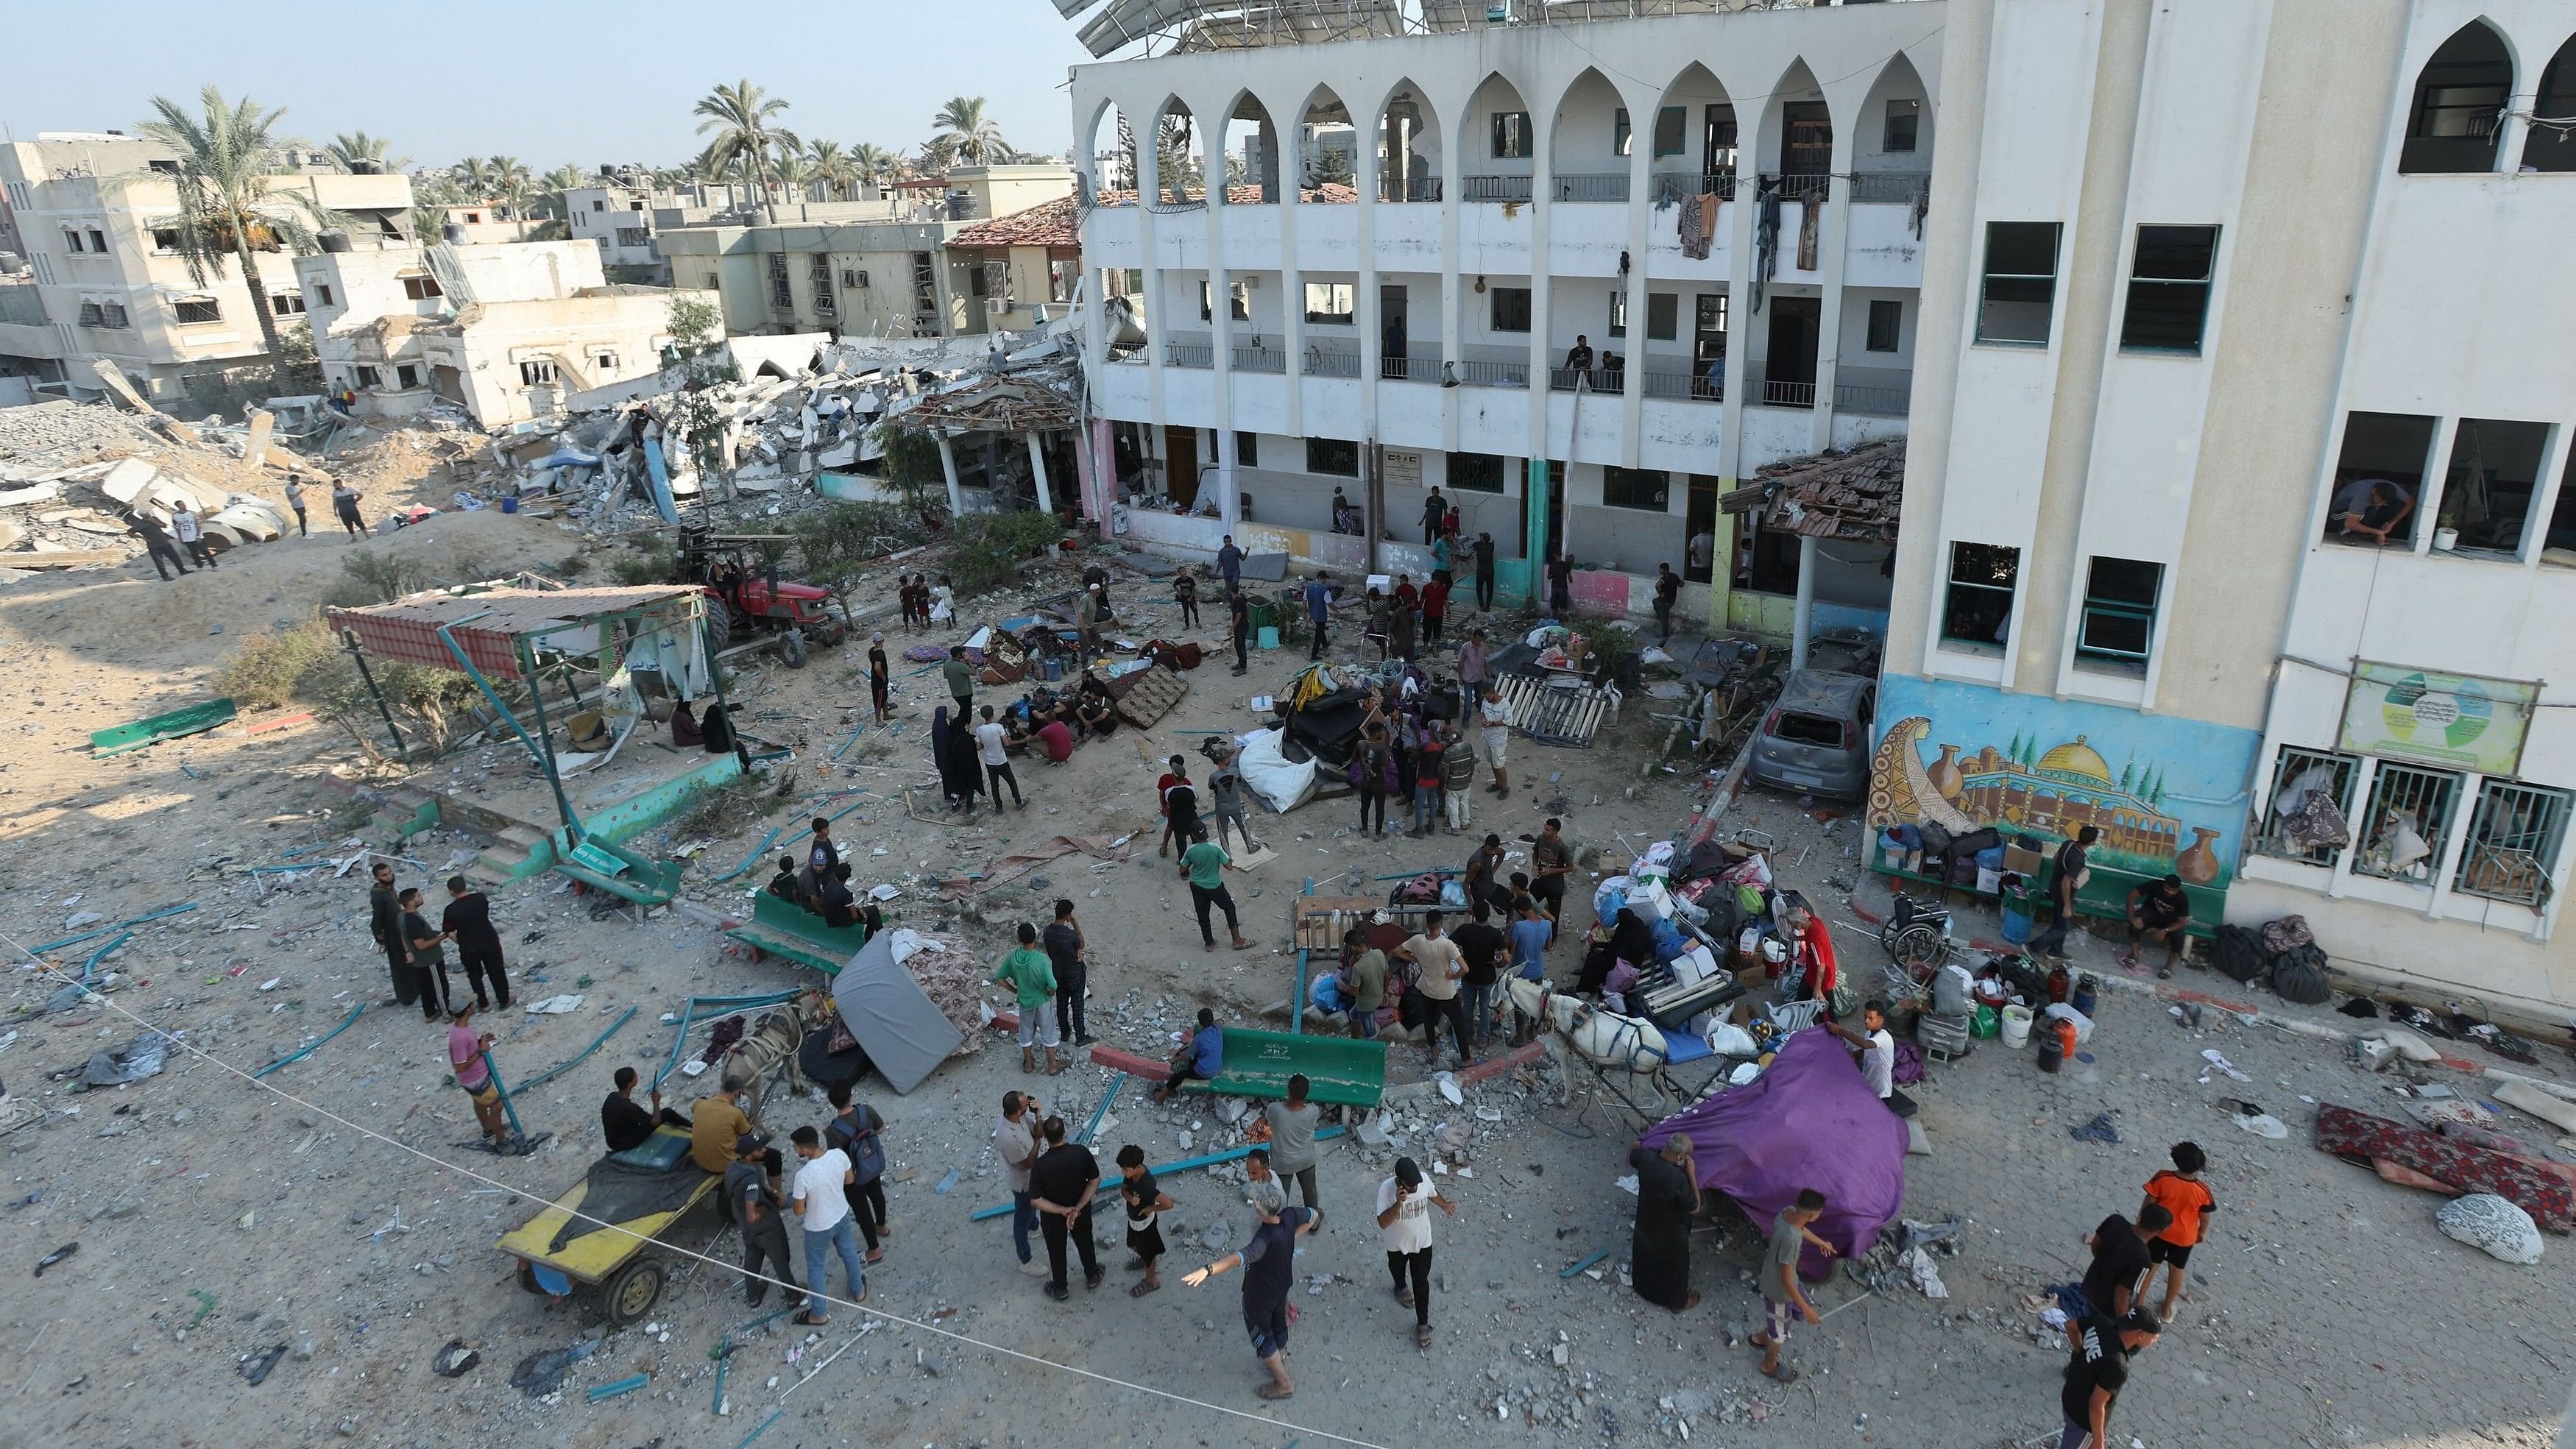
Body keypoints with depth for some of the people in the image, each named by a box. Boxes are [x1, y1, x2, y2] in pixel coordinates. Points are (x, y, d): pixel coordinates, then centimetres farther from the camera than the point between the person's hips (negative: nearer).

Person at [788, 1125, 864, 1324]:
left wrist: (791, 1201, 0)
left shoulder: (803, 1175, -36)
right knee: (849, 1253, 30)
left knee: (816, 1268, 20)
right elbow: (849, 1180, -2)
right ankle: (858, 1291, 53)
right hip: (843, 1215, 5)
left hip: (819, 1227, -5)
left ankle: (818, 1314, 38)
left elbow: (799, 1211, -21)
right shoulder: (839, 1155, -22)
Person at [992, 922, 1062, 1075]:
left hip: (1024, 1001, 3)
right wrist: (1050, 993, -7)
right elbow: (1052, 986, -30)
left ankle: (1028, 1064, 38)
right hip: (1041, 1002, -3)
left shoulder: (1013, 957, -15)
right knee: (1048, 1033, 15)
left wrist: (1014, 990, 9)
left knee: (1026, 1033, 23)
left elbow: (999, 977, -4)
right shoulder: (1041, 959, -28)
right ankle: (1052, 1066, 28)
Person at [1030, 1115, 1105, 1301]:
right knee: (1085, 1242, 30)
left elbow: (1035, 1201, -26)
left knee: (1057, 1251, 25)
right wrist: (1077, 1208, -16)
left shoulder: (1040, 1165, -32)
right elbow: (1095, 1181, -16)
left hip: (1053, 1217, -2)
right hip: (1081, 1212, 2)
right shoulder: (1082, 1152, -26)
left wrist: (1063, 1211, -20)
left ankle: (1060, 1289, 46)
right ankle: (1092, 1276, 53)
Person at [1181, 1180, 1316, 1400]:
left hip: (1260, 1296, -7)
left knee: (1261, 1336, 18)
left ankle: (1283, 1384, 33)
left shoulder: (1266, 1239, -44)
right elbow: (1312, 1217, -1)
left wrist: (1208, 1270, -74)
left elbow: (1239, 1258, -63)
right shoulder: (1290, 1216, -24)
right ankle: (1280, 1362, 56)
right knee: (1278, 1325, 31)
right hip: (1282, 1285, 7)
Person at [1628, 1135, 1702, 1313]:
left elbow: (1632, 1155, 2)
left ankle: (1644, 1289, 57)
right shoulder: (1678, 1179, -40)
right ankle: (1678, 1302, 47)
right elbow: (1695, 1209, -23)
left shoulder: (1646, 1157, -23)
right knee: (1673, 1266, 22)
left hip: (1645, 1223, 6)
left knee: (1646, 1256, 32)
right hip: (1670, 1232, -6)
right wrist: (1692, 1175, -24)